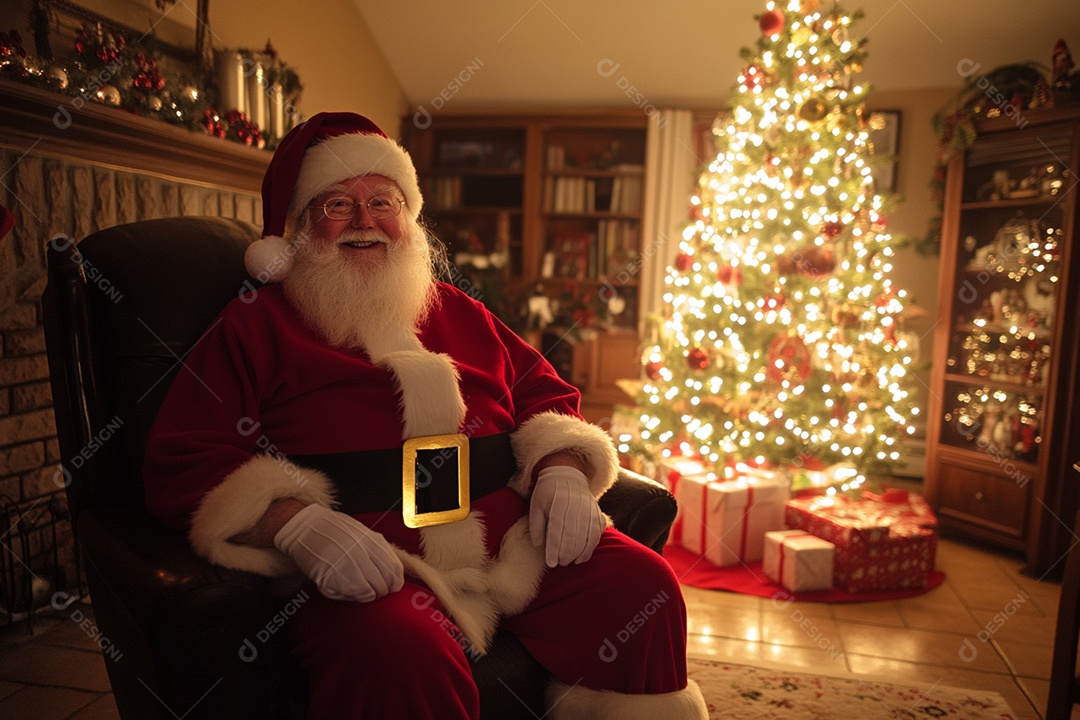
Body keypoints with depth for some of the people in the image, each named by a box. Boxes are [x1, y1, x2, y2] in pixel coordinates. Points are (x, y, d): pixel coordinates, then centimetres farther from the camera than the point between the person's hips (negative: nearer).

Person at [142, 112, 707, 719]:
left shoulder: (456, 311, 23)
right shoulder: (256, 324, 10)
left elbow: (545, 393, 23)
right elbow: (182, 463, 0)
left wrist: (561, 471, 0)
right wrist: (296, 525, -19)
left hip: (514, 539, 5)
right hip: (370, 566, -4)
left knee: (643, 588, -16)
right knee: (400, 662, -36)